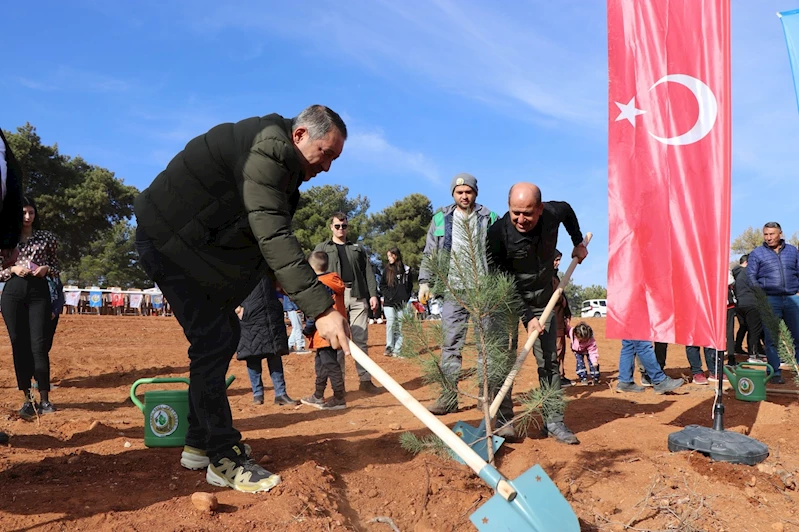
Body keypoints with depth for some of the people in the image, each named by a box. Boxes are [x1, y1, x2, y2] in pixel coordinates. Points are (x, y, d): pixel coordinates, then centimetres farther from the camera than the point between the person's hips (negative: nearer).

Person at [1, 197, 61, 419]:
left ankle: (44, 399, -3)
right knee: (19, 346, 2)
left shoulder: (47, 237, 7)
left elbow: (57, 268, 12)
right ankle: (28, 399, 9)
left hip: (39, 292, -1)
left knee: (39, 345, -8)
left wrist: (46, 269, -8)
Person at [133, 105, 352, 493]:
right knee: (213, 341, -12)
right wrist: (321, 308, -41)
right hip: (168, 241, -10)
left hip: (197, 245, 10)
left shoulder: (279, 157, 8)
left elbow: (270, 233, 10)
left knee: (224, 335, 12)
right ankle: (225, 460, -4)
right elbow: (272, 236, -35)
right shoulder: (269, 146, -25)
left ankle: (199, 442, 22)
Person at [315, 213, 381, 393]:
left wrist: (373, 294, 3)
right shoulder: (322, 248, 13)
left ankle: (365, 380, 4)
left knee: (361, 340, 1)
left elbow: (368, 273, 15)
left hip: (358, 297, 2)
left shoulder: (358, 248, 21)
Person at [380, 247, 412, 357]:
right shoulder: (387, 269, 6)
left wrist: (406, 298, 3)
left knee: (400, 326, -1)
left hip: (402, 303, 1)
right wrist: (388, 295, -4)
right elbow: (382, 285, 9)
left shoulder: (406, 269, 6)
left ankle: (397, 350, 3)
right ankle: (389, 347, -6)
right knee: (390, 323, -14)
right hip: (389, 302, -1)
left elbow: (410, 286, 13)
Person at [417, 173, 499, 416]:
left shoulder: (490, 219, 6)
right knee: (450, 345, 0)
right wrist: (425, 281, 1)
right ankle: (449, 397, 5)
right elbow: (429, 254, 11)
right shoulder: (440, 220, 9)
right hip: (454, 289, 1)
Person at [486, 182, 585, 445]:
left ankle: (554, 421, 9)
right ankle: (503, 420, 1)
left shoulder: (554, 213, -16)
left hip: (542, 300, 3)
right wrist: (526, 317, -23)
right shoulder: (498, 233, -27)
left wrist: (578, 242, 16)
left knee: (549, 360, 3)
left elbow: (567, 210, 13)